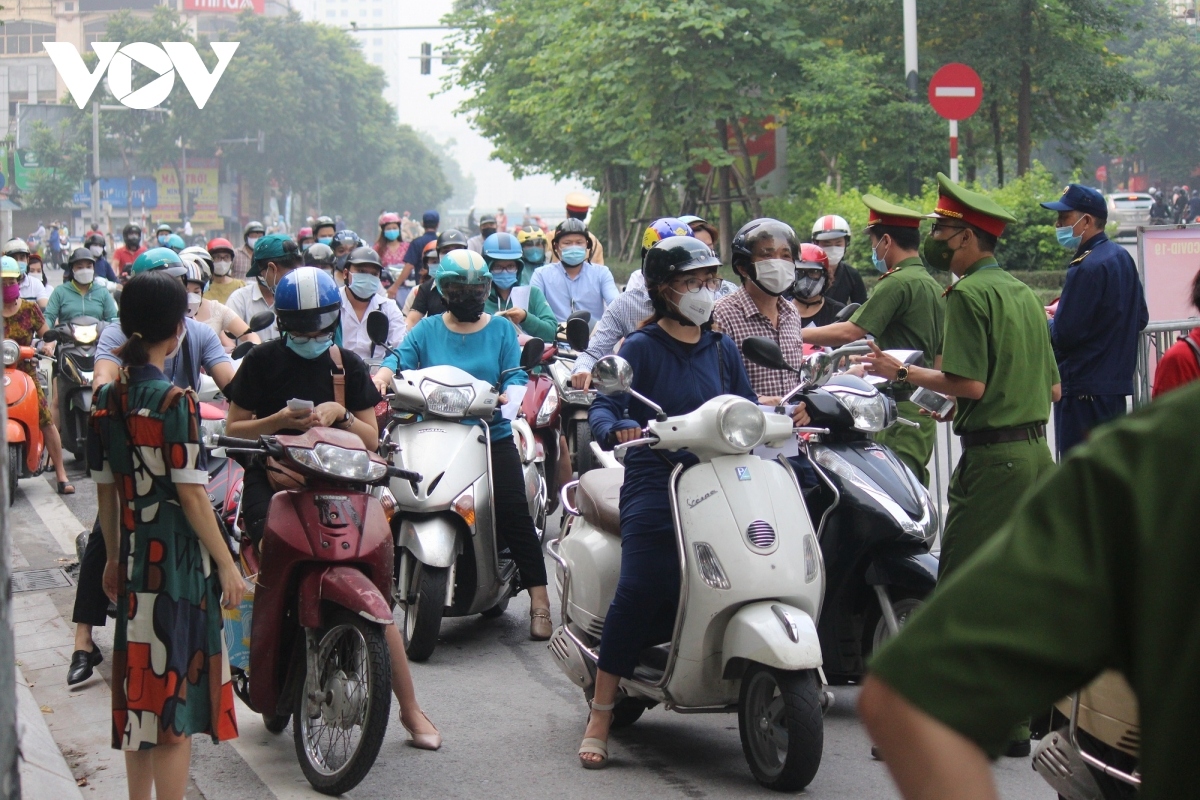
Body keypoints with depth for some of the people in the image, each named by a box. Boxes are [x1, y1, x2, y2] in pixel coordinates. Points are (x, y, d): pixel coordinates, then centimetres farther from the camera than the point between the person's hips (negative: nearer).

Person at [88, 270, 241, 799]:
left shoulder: (106, 399, 4)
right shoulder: (175, 402, -16)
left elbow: (105, 490, 11)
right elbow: (191, 496, -16)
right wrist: (227, 564, -10)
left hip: (133, 559, 7)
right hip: (179, 562, -7)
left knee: (140, 688, 15)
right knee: (177, 695, 0)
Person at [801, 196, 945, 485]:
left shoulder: (897, 283, -12)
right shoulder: (934, 286, 18)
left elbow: (851, 332, -18)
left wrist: (799, 334, -6)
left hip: (899, 406, -10)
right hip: (923, 412, 10)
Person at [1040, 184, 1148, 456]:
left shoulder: (1087, 268, -19)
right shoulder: (1122, 258, 10)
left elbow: (1063, 335, -21)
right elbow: (1141, 318, 18)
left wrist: (1045, 321, 2)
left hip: (1084, 389, -10)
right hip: (1117, 382, 10)